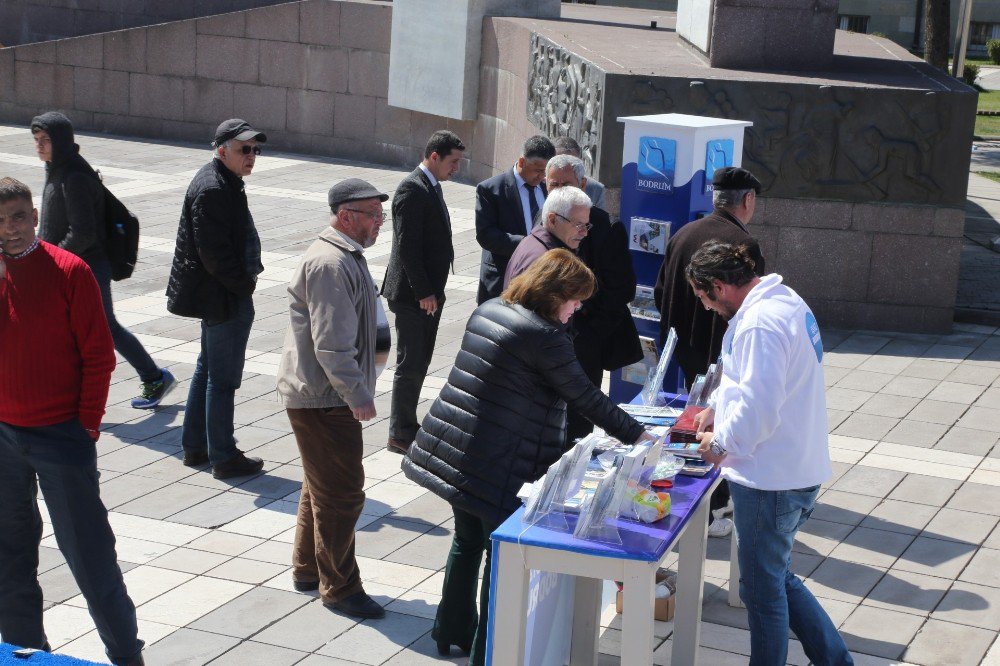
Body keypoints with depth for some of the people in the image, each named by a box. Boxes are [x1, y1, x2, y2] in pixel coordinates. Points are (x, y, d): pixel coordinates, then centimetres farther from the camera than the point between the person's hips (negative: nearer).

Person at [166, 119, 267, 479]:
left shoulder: (224, 182, 12)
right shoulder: (212, 189, -20)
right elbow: (213, 253, -24)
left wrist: (248, 275, 9)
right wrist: (245, 285, -14)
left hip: (222, 296, 11)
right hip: (225, 299, -11)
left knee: (208, 370, 18)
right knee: (223, 378, -2)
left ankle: (194, 446, 29)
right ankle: (223, 457, 7)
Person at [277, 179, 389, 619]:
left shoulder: (346, 257, 14)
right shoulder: (330, 264, -22)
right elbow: (331, 343, -26)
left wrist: (358, 390, 24)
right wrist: (359, 396, -23)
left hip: (323, 395, 11)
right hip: (323, 398, -11)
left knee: (322, 485, 22)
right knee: (342, 493, -3)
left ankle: (308, 570, 36)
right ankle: (339, 587, 8)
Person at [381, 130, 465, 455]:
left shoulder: (431, 186, 13)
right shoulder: (412, 190, -17)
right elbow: (407, 246, -21)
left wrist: (433, 291, 15)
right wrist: (423, 292, -20)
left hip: (428, 292, 10)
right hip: (413, 294, -10)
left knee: (418, 363, 16)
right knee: (410, 365, -3)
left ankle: (406, 425, 25)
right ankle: (400, 434, 6)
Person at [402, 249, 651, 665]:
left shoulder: (488, 310, 8)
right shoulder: (544, 335, -18)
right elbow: (584, 397, -14)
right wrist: (637, 435, -4)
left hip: (449, 450, 9)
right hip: (495, 468, -9)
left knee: (468, 539, 23)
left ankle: (452, 630, 38)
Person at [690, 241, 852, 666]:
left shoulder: (760, 323, -24)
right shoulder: (783, 299, 10)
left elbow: (759, 408, -27)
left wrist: (721, 444, -12)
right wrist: (718, 407, 18)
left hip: (770, 480, -10)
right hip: (797, 470, 10)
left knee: (762, 590, 6)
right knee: (778, 579, 21)